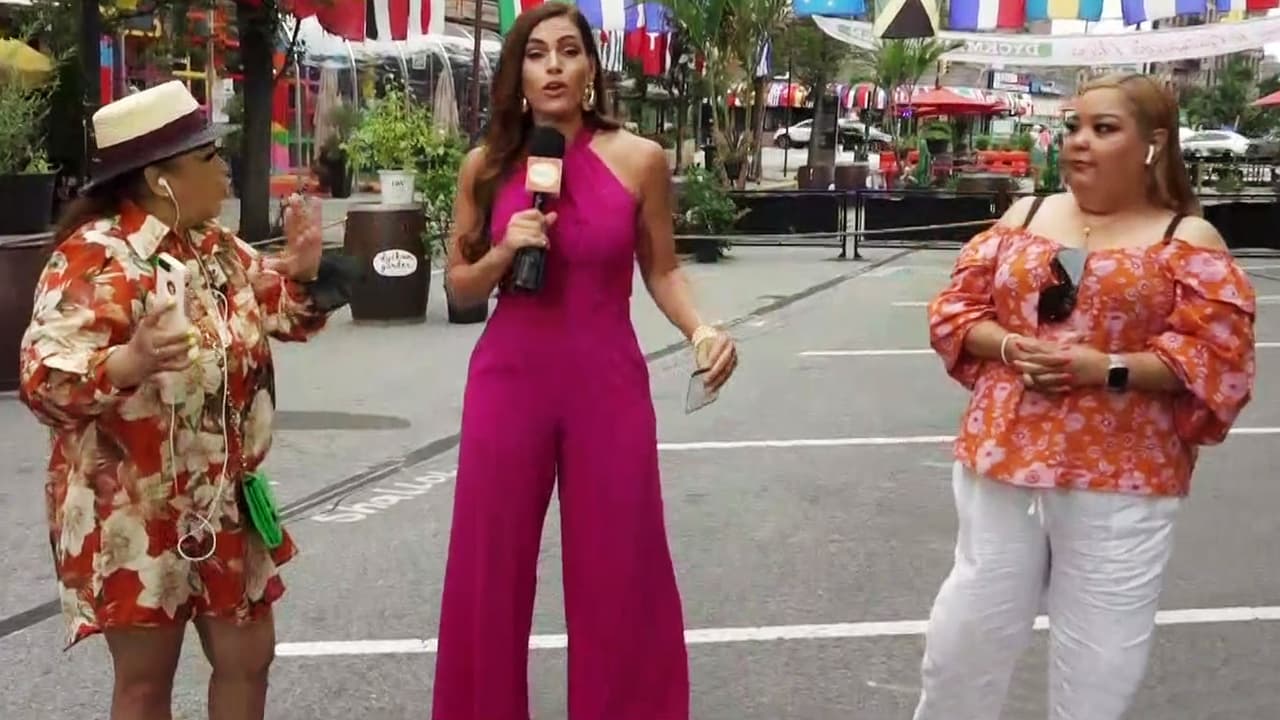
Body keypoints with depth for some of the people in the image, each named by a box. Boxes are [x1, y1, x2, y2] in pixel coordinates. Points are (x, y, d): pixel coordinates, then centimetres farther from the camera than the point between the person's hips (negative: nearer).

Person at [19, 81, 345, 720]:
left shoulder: (216, 246, 8)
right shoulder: (95, 257, -17)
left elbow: (278, 314, 21)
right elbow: (44, 379, -24)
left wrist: (301, 274, 0)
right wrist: (128, 363, -41)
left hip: (224, 504, 8)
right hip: (135, 515, -7)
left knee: (248, 655, 15)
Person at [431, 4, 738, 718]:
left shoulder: (640, 159, -4)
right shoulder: (486, 166, 0)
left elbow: (662, 269, 5)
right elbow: (461, 284, 8)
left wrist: (701, 328, -13)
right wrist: (504, 252, -12)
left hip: (609, 383, -1)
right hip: (509, 381, 1)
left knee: (619, 571, 4)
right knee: (493, 568, 9)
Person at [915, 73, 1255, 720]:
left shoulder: (1187, 240, -3)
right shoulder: (1024, 218, 8)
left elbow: (1218, 358, -10)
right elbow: (955, 307, 8)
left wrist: (1108, 368, -20)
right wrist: (1009, 347, -12)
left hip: (1120, 479, -3)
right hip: (1002, 458, 3)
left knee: (1096, 666, 9)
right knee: (964, 634, 14)